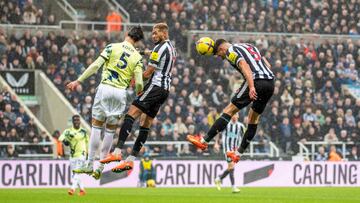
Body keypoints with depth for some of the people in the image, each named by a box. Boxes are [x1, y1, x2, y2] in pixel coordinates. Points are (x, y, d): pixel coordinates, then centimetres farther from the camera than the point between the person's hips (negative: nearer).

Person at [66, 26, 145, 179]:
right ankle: (100, 168, 9)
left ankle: (90, 164, -1)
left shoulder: (112, 47, 1)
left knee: (96, 126, 3)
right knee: (110, 130, 9)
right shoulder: (137, 57, 5)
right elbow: (139, 82, -1)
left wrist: (79, 81, -2)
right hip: (121, 92, 2)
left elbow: (95, 65, -6)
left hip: (105, 88, -2)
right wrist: (139, 95, 20)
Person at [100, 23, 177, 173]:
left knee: (131, 114, -19)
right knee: (145, 125, 7)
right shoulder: (171, 48, 19)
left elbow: (148, 73, -10)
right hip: (165, 89, 10)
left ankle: (117, 151, -32)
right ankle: (131, 159, 4)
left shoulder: (160, 48, -9)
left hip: (155, 86, -10)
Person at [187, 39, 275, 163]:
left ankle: (204, 141, -2)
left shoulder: (230, 51, 4)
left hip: (256, 81, -7)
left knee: (230, 110, -2)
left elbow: (244, 66, -14)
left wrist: (251, 87, -24)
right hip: (270, 82, 7)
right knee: (254, 118, 18)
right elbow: (267, 65, 25)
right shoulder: (249, 46, 29)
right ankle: (239, 153, 24)